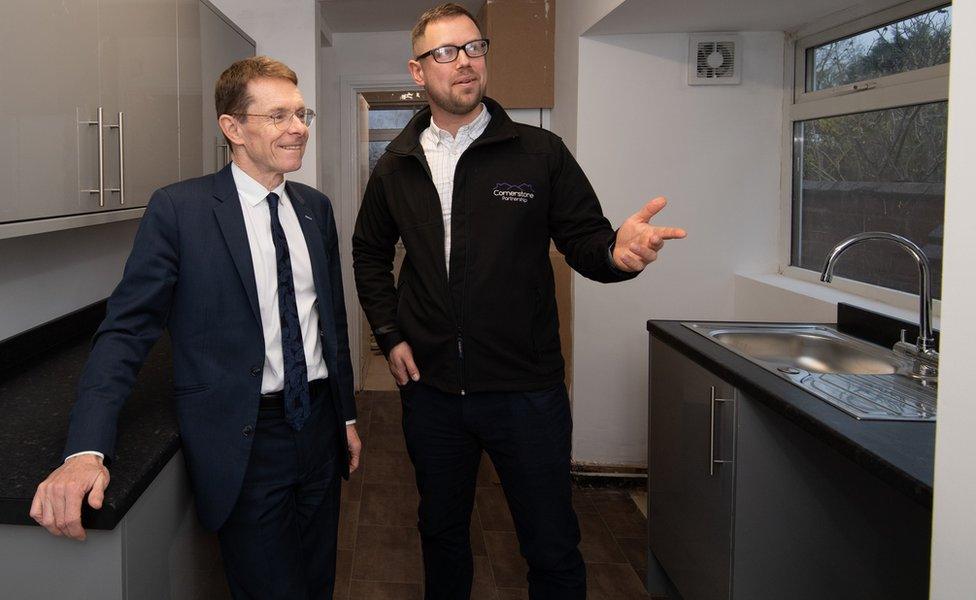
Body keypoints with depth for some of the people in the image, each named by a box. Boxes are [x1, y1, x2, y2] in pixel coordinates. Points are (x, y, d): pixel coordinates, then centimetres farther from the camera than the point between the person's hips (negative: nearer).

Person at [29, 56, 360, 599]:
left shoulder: (317, 209, 7)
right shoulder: (179, 209, -11)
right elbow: (126, 330, -14)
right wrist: (86, 452, -26)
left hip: (319, 427, 6)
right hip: (244, 441, -5)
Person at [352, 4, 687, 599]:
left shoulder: (540, 152, -5)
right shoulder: (396, 167, 4)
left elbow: (584, 240, -5)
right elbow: (370, 253, 18)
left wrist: (616, 252, -28)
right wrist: (389, 333, 8)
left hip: (526, 389, -3)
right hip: (430, 387, 3)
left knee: (554, 549, 7)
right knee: (442, 531, 22)